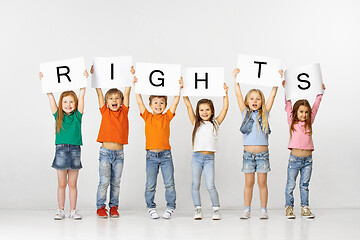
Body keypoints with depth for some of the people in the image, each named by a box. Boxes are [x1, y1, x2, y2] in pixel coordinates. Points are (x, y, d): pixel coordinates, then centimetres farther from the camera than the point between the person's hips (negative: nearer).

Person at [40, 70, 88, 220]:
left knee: (72, 184, 6)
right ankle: (60, 210, 13)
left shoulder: (77, 115, 5)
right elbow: (50, 96, 5)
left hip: (75, 150, 0)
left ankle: (73, 210, 13)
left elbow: (81, 96, 1)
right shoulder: (58, 116, 6)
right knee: (61, 184, 5)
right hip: (61, 150, 0)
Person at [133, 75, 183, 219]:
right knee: (150, 185, 4)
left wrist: (179, 88, -6)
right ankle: (151, 207, 17)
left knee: (169, 183, 2)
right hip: (151, 155, 0)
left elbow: (175, 102, 1)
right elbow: (139, 102, -1)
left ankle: (170, 207, 13)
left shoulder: (167, 117, 5)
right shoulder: (147, 117, 4)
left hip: (166, 155, 0)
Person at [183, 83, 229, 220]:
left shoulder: (215, 123, 10)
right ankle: (198, 209, 13)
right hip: (197, 157, 1)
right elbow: (188, 106, 5)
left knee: (210, 186, -7)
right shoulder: (196, 123, 10)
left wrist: (225, 93, -1)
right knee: (195, 184, 2)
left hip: (209, 158, -1)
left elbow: (225, 108, 4)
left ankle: (216, 209, 6)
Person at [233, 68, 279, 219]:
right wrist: (236, 78, -2)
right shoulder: (245, 113, 5)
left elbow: (272, 95, 3)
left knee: (262, 183, 4)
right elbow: (238, 95, 1)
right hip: (248, 153, 0)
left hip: (263, 153, 0)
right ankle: (246, 210, 12)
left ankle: (263, 210, 11)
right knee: (249, 183, 5)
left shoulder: (265, 113, 6)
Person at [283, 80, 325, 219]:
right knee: (290, 185, 2)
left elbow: (315, 108, 14)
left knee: (305, 185, 9)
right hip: (294, 159, -2)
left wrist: (320, 93, 15)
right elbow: (288, 106, 4)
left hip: (307, 159, 2)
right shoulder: (292, 122, 2)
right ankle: (289, 207, 12)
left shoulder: (309, 123, 9)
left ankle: (305, 208, 14)